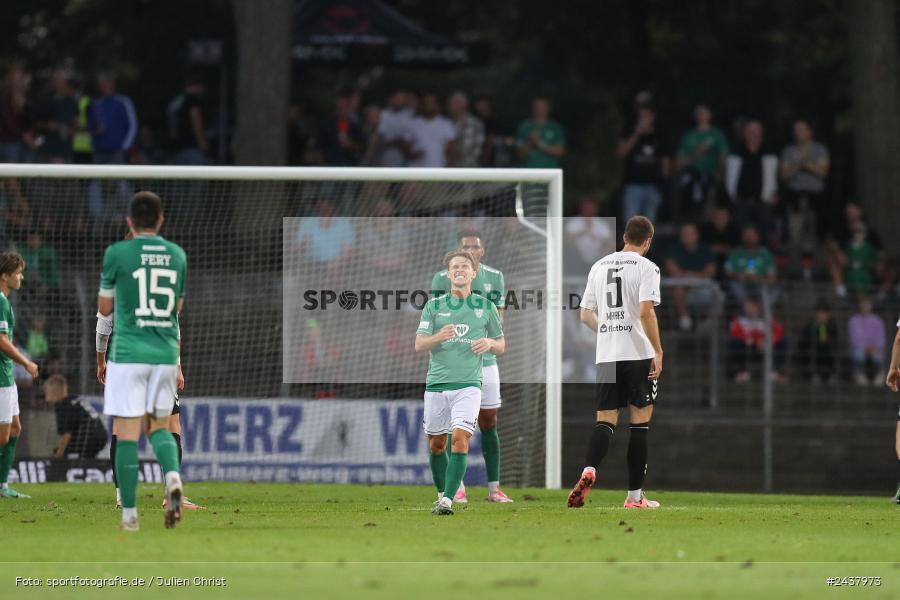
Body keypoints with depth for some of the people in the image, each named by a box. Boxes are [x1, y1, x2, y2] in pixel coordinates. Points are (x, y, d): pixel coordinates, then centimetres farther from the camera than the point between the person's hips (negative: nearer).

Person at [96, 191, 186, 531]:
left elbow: (104, 308, 4)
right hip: (166, 353, 4)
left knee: (127, 434, -1)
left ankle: (129, 513, -2)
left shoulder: (118, 253, -4)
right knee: (159, 425, 16)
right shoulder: (177, 255, 8)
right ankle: (173, 476, -13)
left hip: (129, 353, -4)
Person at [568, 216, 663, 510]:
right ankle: (634, 495, 7)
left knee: (605, 421, 4)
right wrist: (658, 352, -12)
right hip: (639, 354, -4)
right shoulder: (646, 267, -5)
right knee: (639, 423, 5)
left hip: (606, 355, 4)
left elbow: (586, 315, 15)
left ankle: (589, 470, -25)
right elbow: (646, 312, -17)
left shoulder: (599, 266, 12)